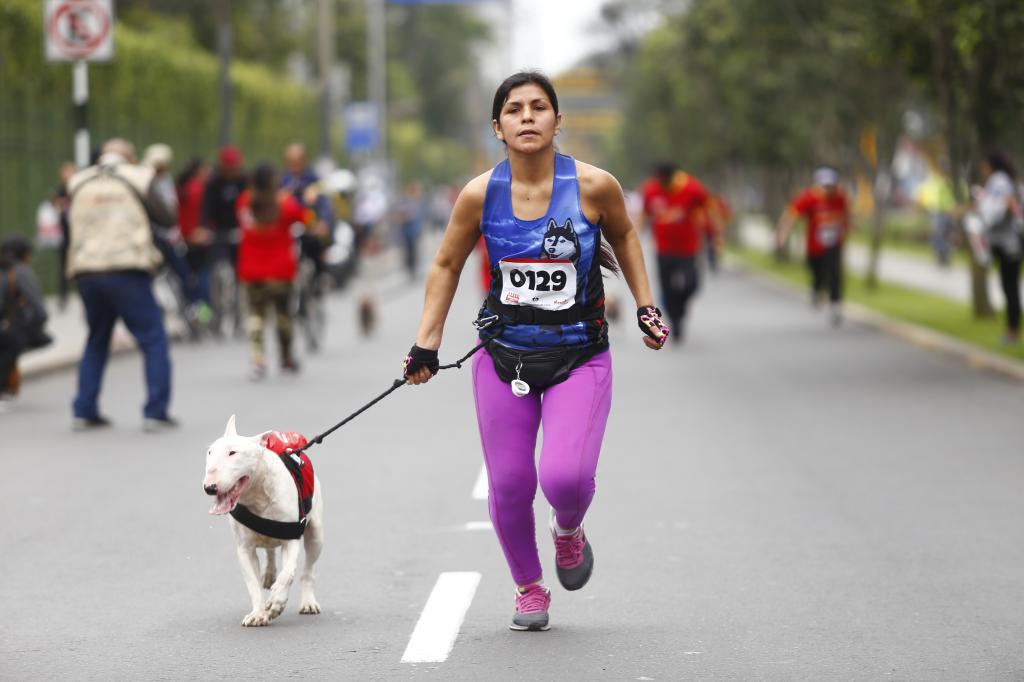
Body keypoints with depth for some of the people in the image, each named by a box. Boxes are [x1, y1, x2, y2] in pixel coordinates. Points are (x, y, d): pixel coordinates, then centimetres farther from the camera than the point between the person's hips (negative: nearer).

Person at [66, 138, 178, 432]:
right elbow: (167, 218, 3)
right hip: (126, 269, -4)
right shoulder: (137, 179, 1)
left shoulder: (79, 183, 11)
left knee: (96, 341, 21)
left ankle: (84, 412, 15)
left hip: (86, 272, 4)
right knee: (153, 339, 4)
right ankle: (155, 413, -4)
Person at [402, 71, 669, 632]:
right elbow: (446, 267, 7)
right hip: (504, 356, 2)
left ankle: (569, 532, 19)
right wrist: (426, 345, 3)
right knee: (509, 484, 2)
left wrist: (644, 306, 10)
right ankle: (528, 588, 28)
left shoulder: (594, 186, -11)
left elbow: (623, 236, 11)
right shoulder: (480, 195, -8)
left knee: (566, 477, -18)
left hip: (580, 358, -2)